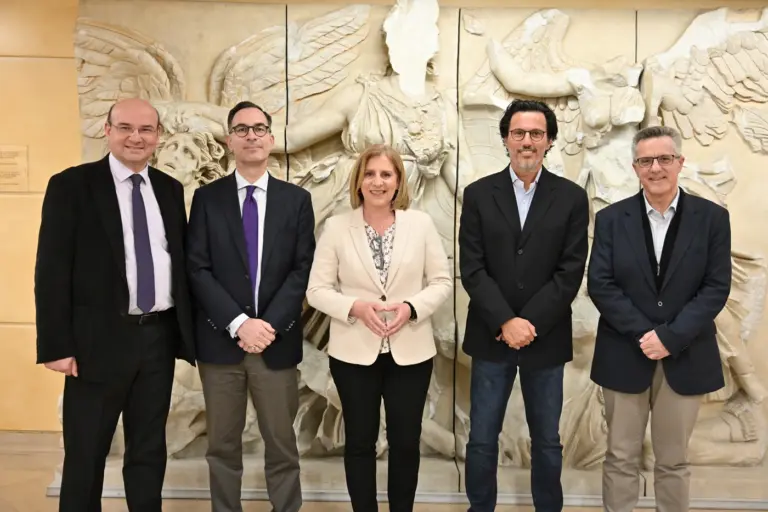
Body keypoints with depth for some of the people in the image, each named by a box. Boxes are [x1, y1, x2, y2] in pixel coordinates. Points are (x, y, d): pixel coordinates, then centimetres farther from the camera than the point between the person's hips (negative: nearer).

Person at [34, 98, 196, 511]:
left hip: (159, 337, 4)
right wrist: (56, 345, -13)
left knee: (149, 450, 16)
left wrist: (187, 331, 7)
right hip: (100, 340, -4)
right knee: (85, 454, 9)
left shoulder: (170, 189, 9)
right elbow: (52, 271, -8)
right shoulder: (71, 185, -4)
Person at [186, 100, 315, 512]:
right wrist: (238, 323, -14)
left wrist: (270, 324, -12)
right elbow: (197, 269, -3)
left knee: (281, 444, 8)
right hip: (221, 340, 0)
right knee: (223, 446, 11)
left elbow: (303, 270, -1)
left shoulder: (296, 200, 5)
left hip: (277, 341, 0)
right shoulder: (207, 198, 4)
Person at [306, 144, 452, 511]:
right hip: (354, 352, 0)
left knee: (405, 442, 11)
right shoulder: (336, 226, -3)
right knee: (360, 442, 12)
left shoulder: (421, 223, 0)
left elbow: (442, 281, 2)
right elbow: (317, 290, -2)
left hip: (410, 351, 1)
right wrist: (355, 307, -19)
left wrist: (411, 307, -16)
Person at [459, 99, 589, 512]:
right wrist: (506, 322, -15)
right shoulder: (478, 194, 1)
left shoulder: (572, 198, 1)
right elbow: (472, 269, -5)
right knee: (481, 439, 9)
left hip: (547, 339, 0)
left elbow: (570, 272, -5)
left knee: (547, 441, 13)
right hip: (491, 337, 0)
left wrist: (529, 323, -13)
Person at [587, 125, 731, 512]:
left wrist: (670, 337, -16)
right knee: (620, 458, 10)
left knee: (673, 461, 13)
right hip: (625, 356, 0)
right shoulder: (611, 218, 1)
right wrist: (644, 334, -15)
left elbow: (717, 287, -6)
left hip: (685, 358, 0)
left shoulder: (712, 217, 0)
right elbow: (599, 285, -6)